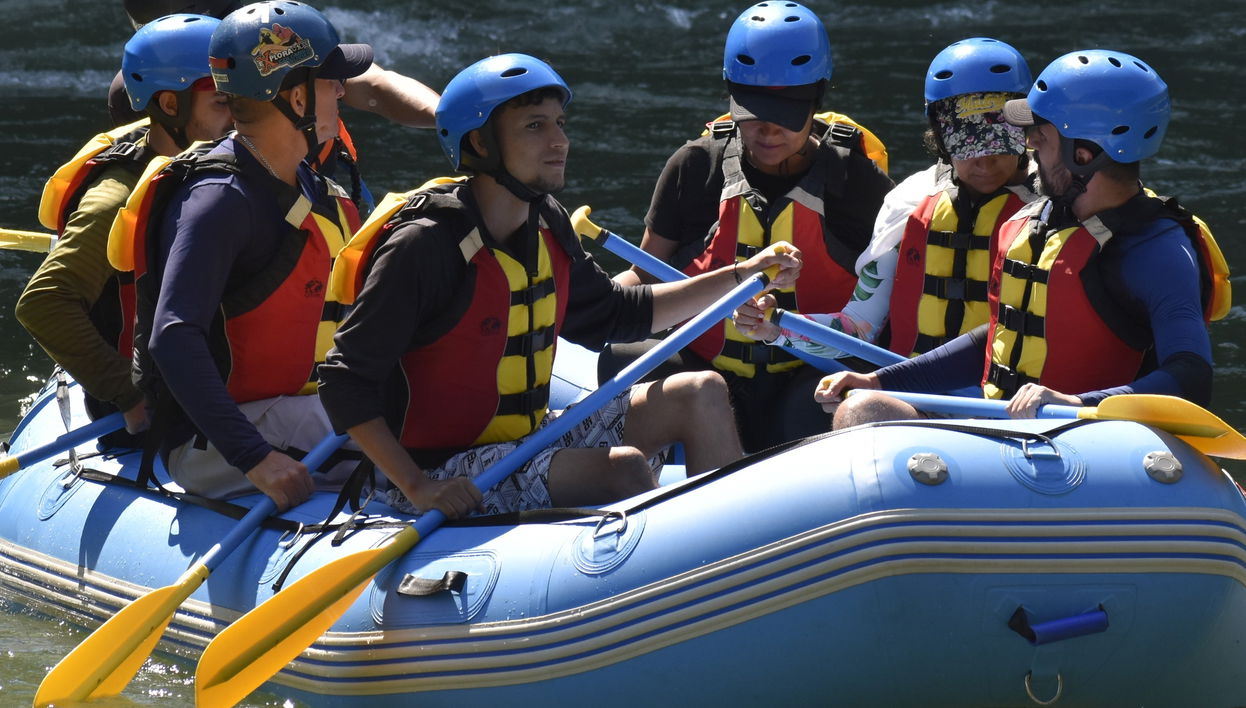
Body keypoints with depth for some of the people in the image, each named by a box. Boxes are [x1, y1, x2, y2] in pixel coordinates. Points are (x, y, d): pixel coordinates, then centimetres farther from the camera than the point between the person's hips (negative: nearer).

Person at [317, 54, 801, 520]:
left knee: (701, 394, 4)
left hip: (532, 437, 9)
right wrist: (417, 487, -29)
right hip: (448, 473, -9)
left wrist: (740, 276, 17)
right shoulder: (422, 247, -21)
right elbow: (344, 381, -21)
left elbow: (614, 314, 23)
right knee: (625, 468, -29)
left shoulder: (545, 227, 5)